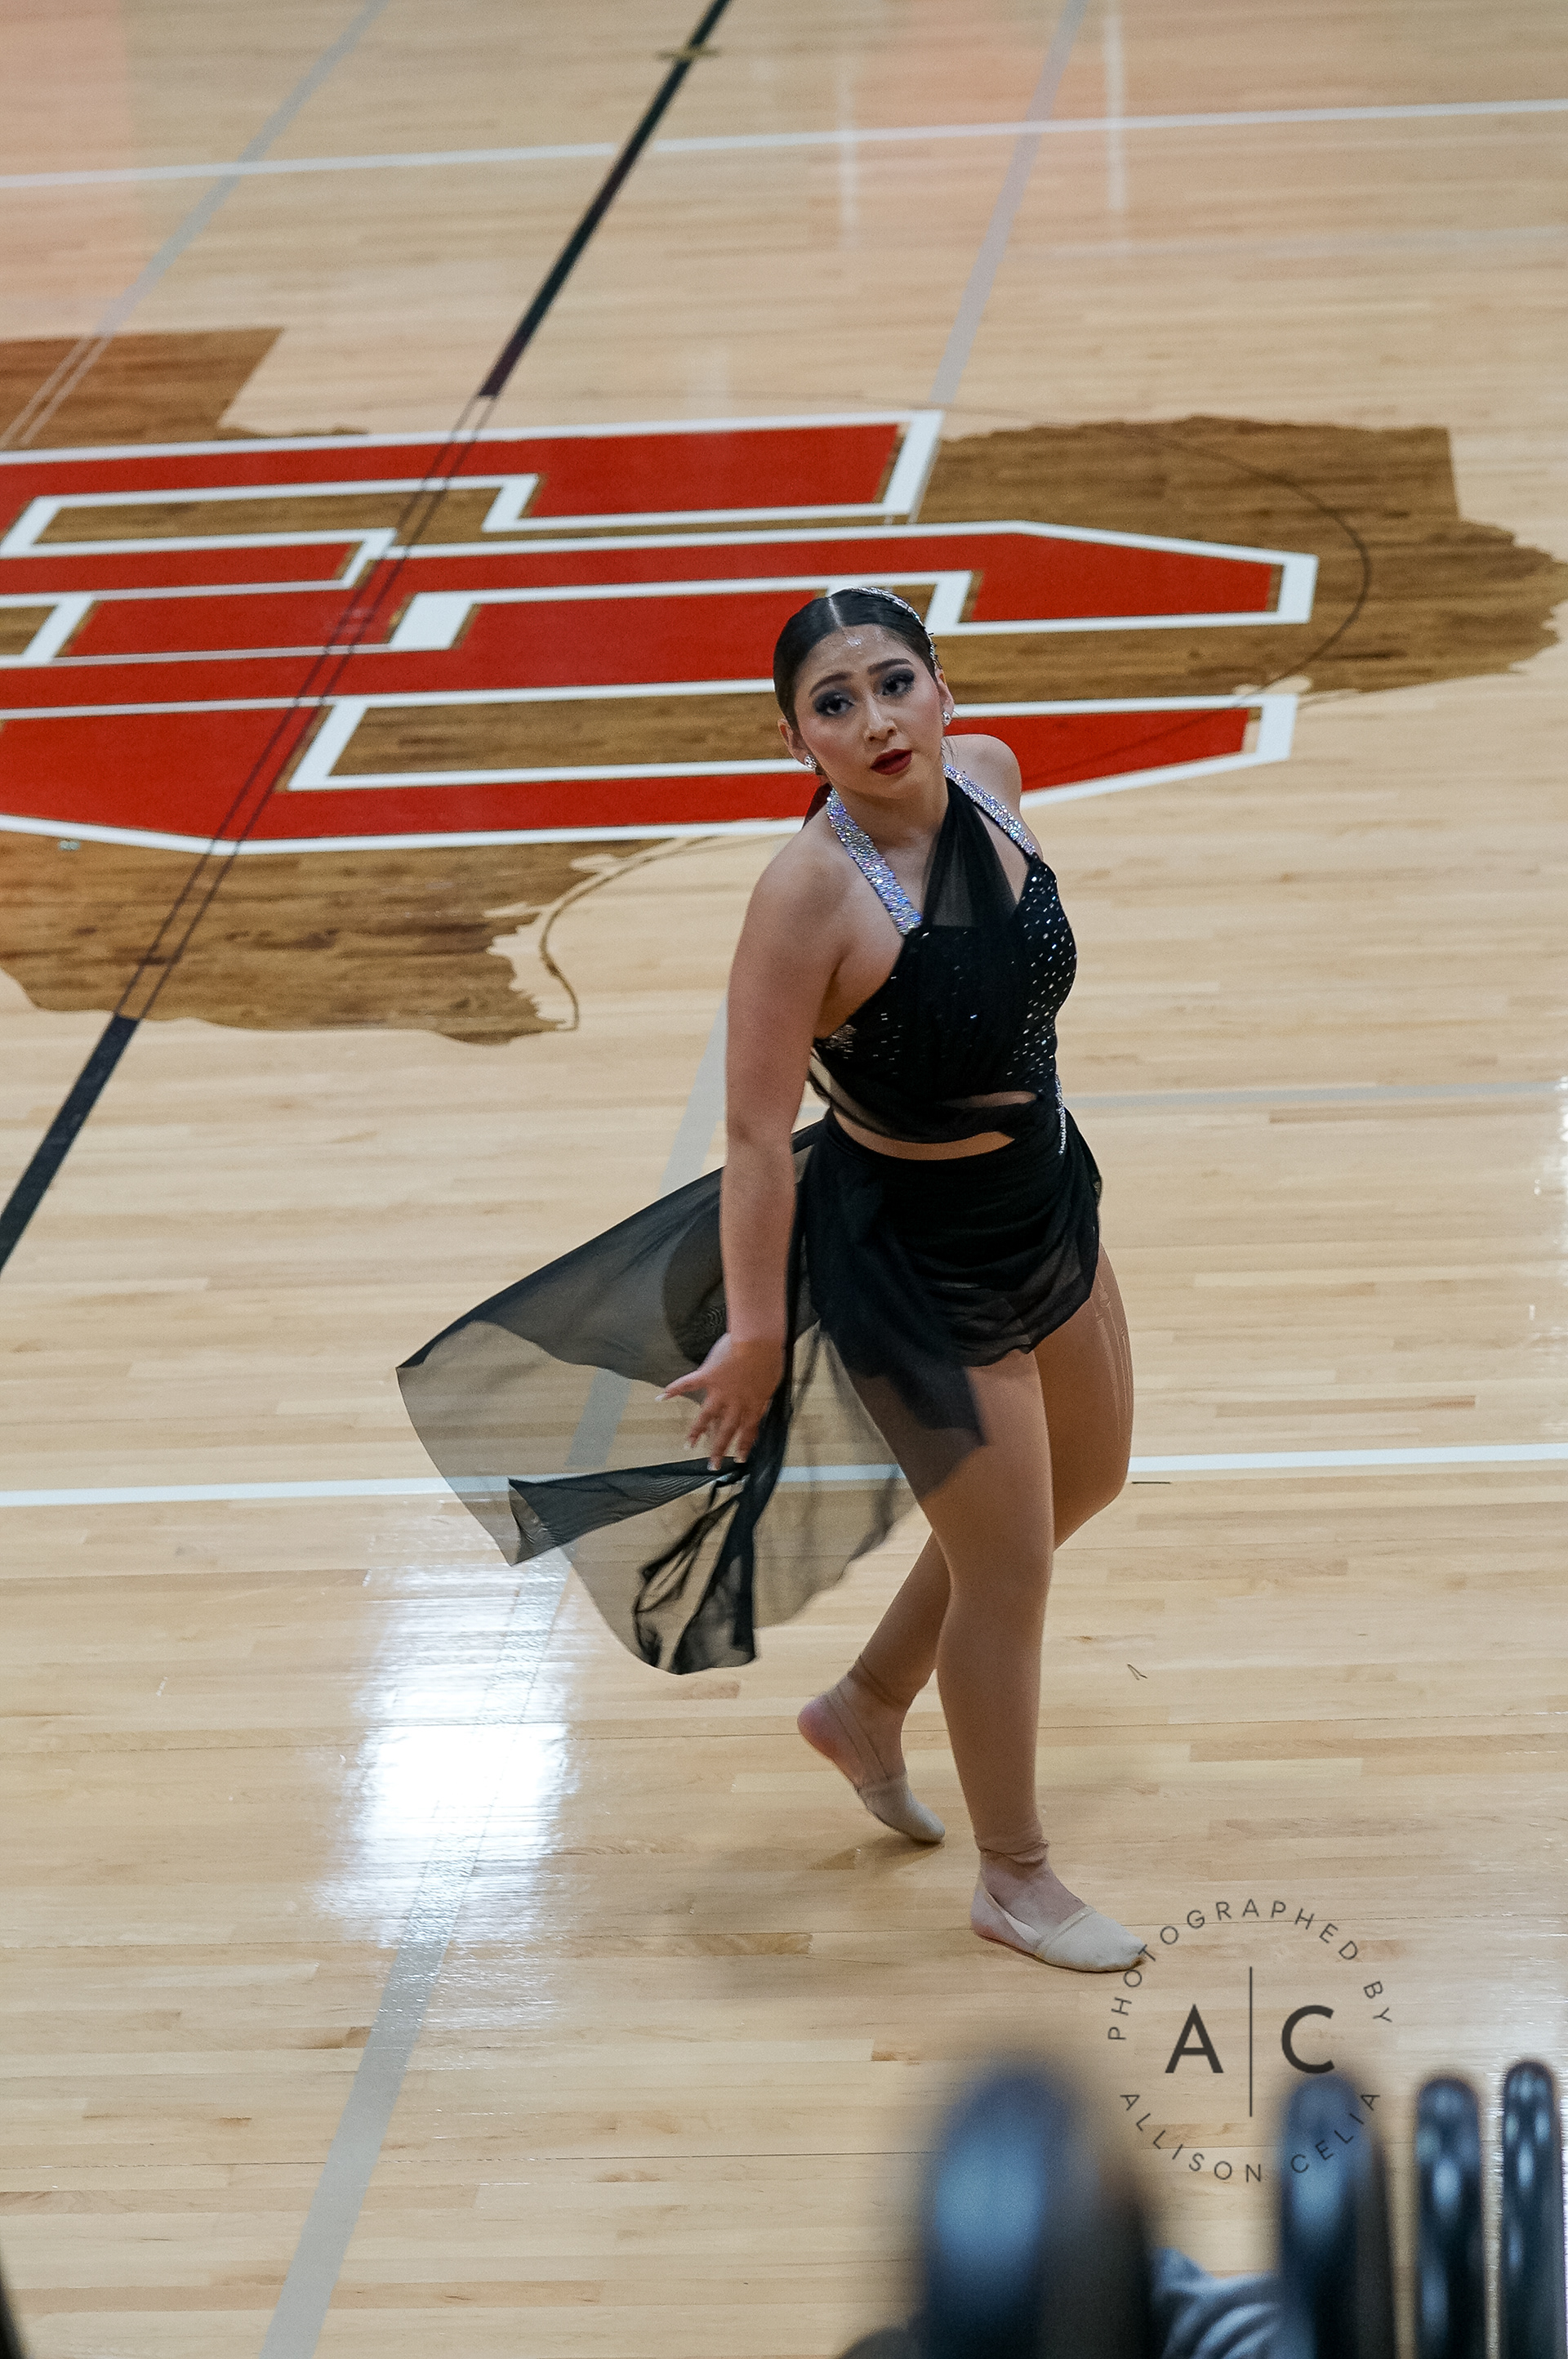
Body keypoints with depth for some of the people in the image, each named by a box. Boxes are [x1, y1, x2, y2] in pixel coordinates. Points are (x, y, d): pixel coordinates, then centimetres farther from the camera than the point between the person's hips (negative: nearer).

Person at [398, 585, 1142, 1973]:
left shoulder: (992, 778, -9)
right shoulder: (812, 892, -30)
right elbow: (759, 1133, -26)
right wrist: (755, 1331, -23)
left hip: (1047, 1206, 8)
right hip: (915, 1264, -8)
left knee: (1085, 1480, 26)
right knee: (1008, 1563, 6)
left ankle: (869, 1703, 48)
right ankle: (1016, 1881, 29)